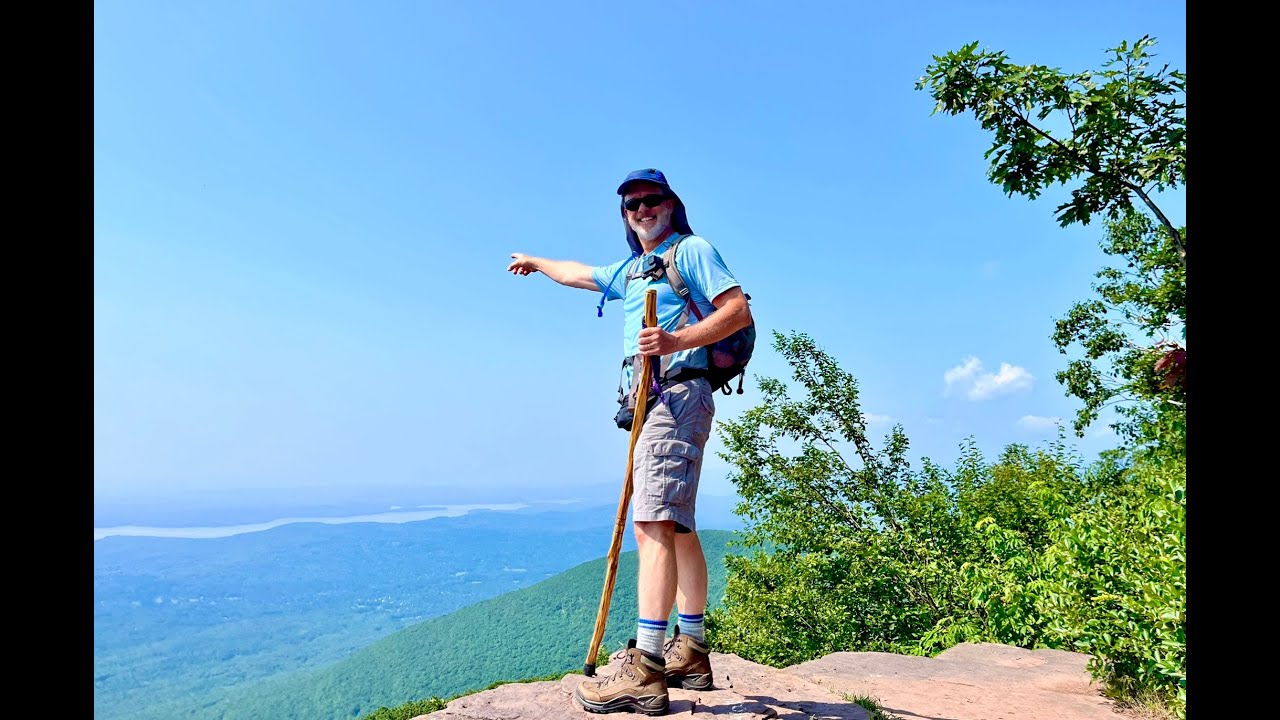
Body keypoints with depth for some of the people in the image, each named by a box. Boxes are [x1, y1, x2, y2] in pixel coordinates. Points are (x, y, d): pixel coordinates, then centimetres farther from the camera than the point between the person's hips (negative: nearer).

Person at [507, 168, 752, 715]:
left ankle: (645, 670, -19)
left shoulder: (692, 250, 1)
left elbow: (739, 310, -11)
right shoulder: (629, 271, 25)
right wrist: (537, 263, 57)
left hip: (678, 394, -9)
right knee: (677, 528, 10)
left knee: (652, 524, -19)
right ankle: (691, 653, 19)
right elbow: (578, 274, 43)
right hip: (651, 403, 9)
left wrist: (678, 340, -23)